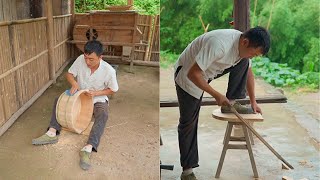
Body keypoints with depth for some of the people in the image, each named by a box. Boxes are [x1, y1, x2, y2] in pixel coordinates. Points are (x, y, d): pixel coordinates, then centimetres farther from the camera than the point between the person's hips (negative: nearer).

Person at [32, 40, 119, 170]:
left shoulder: (109, 70, -25)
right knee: (59, 100, -11)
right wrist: (74, 83, -28)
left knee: (103, 115, -34)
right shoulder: (80, 60, -18)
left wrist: (96, 93, -26)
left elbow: (113, 90, -12)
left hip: (98, 99, -4)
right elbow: (69, 74, -5)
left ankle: (88, 149, -43)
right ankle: (52, 133, -19)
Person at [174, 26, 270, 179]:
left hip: (210, 71, 7)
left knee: (242, 62, -8)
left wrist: (253, 101, 6)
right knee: (188, 122, -3)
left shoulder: (243, 45, -10)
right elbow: (193, 74, -34)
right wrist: (216, 95, -27)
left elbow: (248, 72, 7)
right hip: (187, 76, -7)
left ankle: (230, 104, -2)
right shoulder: (219, 45, -36)